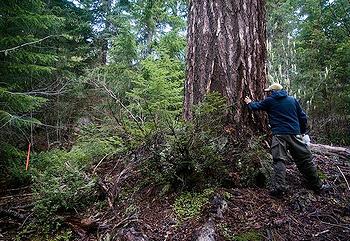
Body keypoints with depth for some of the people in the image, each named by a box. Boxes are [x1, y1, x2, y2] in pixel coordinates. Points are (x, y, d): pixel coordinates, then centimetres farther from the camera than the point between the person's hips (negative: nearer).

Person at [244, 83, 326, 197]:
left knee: (279, 160, -4)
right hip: (295, 134, 3)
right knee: (305, 159, 10)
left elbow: (255, 106, 16)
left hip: (279, 135, -3)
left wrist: (249, 102, 37)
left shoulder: (269, 101, 4)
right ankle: (317, 186, 21)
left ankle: (279, 187, -14)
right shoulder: (293, 100, 13)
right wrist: (302, 131, 24)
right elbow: (303, 117, 14)